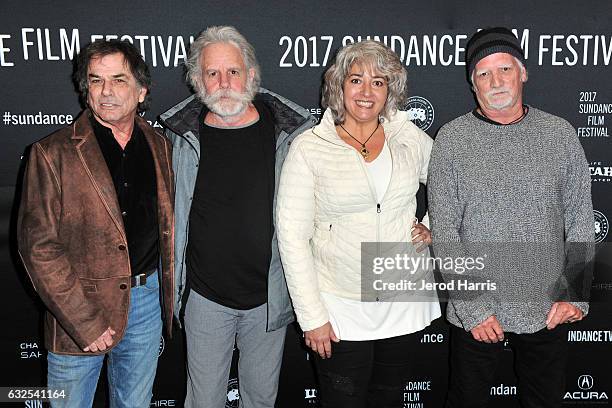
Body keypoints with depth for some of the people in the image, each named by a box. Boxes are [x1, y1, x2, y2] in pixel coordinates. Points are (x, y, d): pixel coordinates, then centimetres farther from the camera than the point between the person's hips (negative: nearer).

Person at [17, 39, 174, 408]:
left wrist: (169, 290, 5)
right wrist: (85, 321, -17)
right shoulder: (52, 153, -10)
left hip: (148, 297, 4)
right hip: (79, 307, -3)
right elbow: (38, 246, -13)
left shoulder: (160, 146, 4)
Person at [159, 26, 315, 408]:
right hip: (206, 297, 0)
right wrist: (173, 287, 7)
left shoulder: (288, 131, -6)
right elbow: (169, 215, 6)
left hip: (270, 296, 1)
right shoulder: (184, 137, -6)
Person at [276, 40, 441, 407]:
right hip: (340, 308, -3)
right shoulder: (309, 148, -9)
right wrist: (312, 317, -12)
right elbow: (292, 236, -10)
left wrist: (433, 229, 3)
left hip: (404, 303, 3)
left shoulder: (410, 138, 1)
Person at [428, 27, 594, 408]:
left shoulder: (560, 134, 1)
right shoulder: (452, 138, -6)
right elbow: (444, 232, -8)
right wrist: (474, 309, -12)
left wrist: (575, 294, -6)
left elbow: (580, 220, 3)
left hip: (549, 312, 2)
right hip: (475, 314, -2)